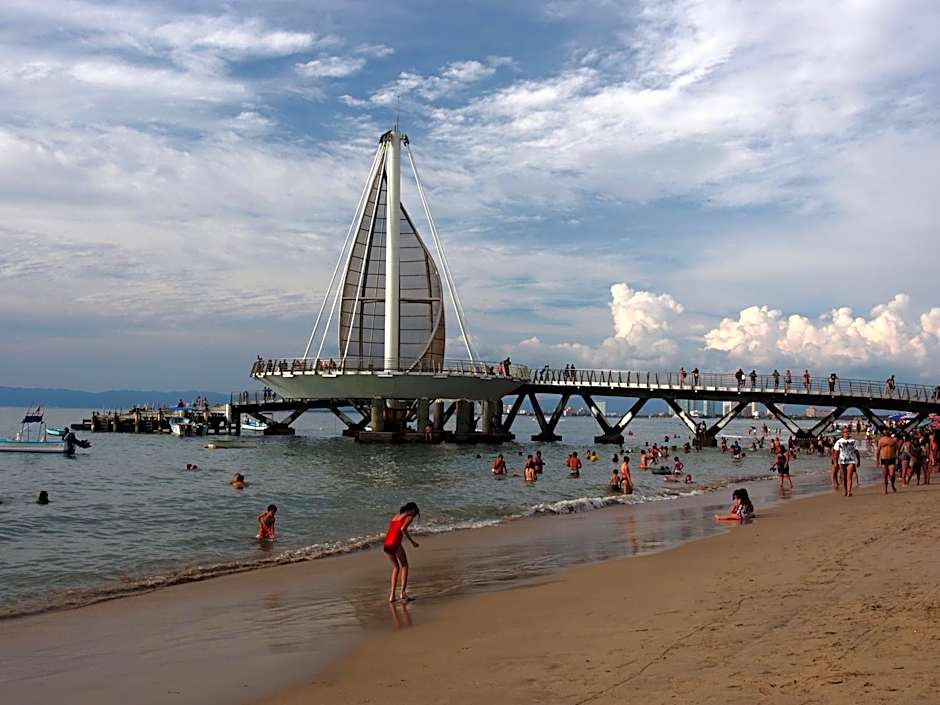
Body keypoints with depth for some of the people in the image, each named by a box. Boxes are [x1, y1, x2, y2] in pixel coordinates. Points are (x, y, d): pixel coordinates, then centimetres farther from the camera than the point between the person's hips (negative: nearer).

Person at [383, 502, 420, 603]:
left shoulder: (395, 516, 27)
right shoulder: (409, 517, 6)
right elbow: (403, 529, -12)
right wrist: (412, 541, -6)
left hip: (386, 545, 6)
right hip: (395, 543, -6)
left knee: (396, 567, 22)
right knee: (404, 566, 13)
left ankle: (392, 595, 16)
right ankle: (403, 592, 1)